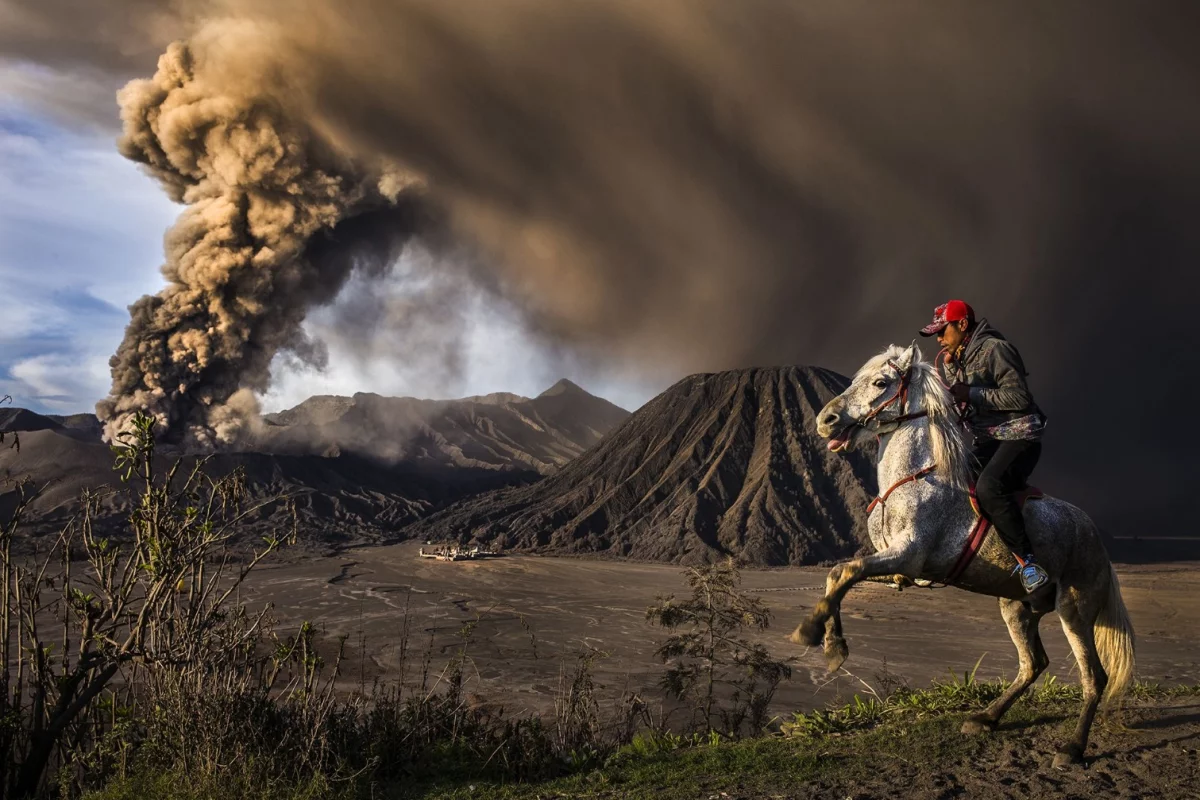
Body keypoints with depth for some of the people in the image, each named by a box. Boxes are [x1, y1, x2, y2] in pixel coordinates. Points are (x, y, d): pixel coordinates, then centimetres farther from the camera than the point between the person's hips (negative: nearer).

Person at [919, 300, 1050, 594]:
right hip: (987, 441, 10)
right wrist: (948, 367, 6)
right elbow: (960, 402, 20)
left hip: (1019, 437, -10)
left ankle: (1027, 561, -27)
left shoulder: (994, 349, -12)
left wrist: (971, 393, -19)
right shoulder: (956, 358, 15)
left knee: (988, 487, -32)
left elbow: (1018, 397, -19)